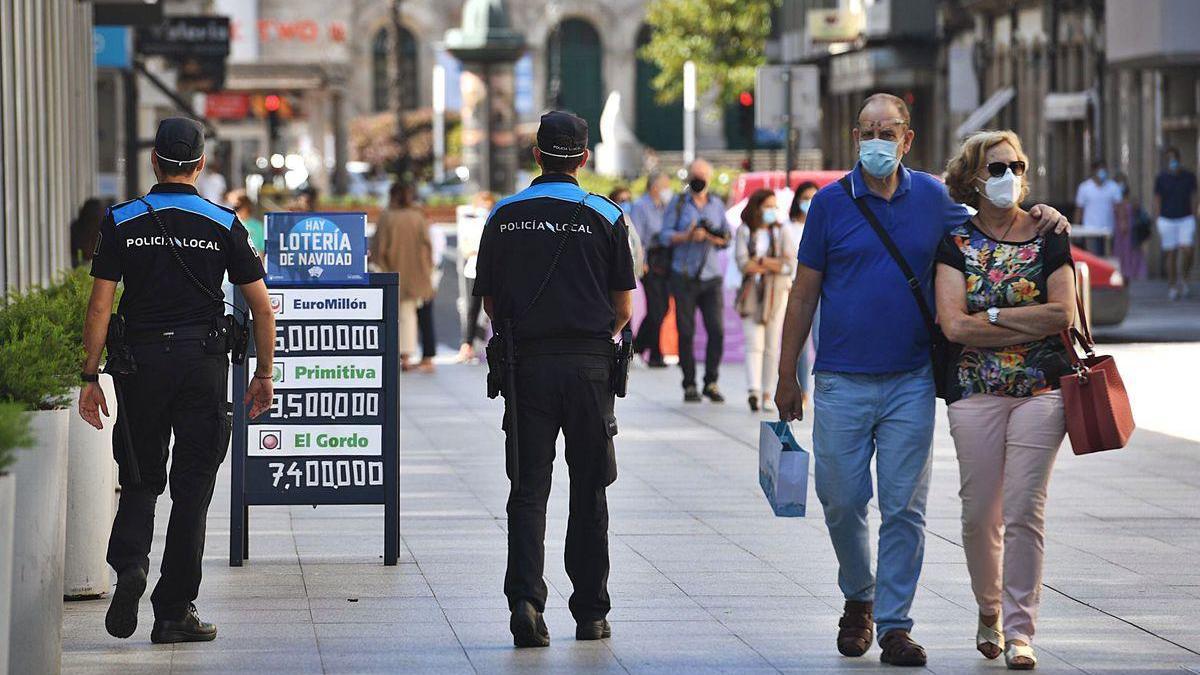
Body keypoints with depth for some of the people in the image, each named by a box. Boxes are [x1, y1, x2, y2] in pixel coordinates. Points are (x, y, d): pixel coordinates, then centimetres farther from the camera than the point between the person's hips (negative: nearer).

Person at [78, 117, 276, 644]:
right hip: (203, 363, 0)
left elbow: (100, 307, -3)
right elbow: (262, 307, 1)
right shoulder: (224, 225, 1)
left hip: (141, 363, 1)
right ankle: (174, 611, 5)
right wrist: (263, 374, 10)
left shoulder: (121, 223, 0)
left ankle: (130, 562, -14)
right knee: (192, 488, 5)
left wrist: (90, 378, 1)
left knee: (140, 481, 14)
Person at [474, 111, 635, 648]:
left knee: (528, 488, 2)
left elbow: (489, 301, 8)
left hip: (526, 362, 1)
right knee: (588, 491, 9)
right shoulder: (604, 217, -1)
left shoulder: (505, 216, 3)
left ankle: (525, 599, -16)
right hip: (588, 363, -1)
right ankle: (590, 613, 13)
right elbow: (623, 308, 1)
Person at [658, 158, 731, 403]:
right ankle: (689, 385, 4)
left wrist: (713, 237, -8)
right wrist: (688, 236, -19)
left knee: (717, 330, -8)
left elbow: (727, 238, 13)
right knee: (686, 332, -2)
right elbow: (665, 236, -3)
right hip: (684, 276, -2)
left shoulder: (717, 204, 14)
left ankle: (711, 383, 1)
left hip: (712, 276, 2)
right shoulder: (677, 204, 5)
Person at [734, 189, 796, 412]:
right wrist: (775, 264, -8)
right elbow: (743, 264, -6)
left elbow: (791, 264, -3)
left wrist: (759, 263, -9)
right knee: (754, 345, -11)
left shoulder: (782, 232, 8)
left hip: (777, 293, 1)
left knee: (772, 346, 2)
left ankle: (768, 394, 5)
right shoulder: (743, 232, 6)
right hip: (752, 294, -1)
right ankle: (754, 391, -22)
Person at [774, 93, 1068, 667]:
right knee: (842, 501, 3)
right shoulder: (831, 203, 1)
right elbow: (803, 294, 4)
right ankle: (858, 598, 28)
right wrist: (787, 377, 3)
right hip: (842, 382, -1)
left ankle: (895, 624, 5)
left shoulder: (932, 197, 6)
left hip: (910, 383, 1)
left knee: (904, 507, -1)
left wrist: (1037, 219, 3)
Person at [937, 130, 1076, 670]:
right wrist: (1030, 325, -8)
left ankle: (1019, 630, -2)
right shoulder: (957, 243, 4)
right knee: (979, 513, 3)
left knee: (1024, 512, -7)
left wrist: (993, 316, -8)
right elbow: (953, 325, -7)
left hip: (1041, 389, -1)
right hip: (976, 390, 1)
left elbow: (1063, 314, -6)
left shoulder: (1048, 238, 5)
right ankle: (989, 611, 25)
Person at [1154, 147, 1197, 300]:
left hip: (1186, 219, 1)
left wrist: (1194, 218, 5)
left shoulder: (1189, 177, 2)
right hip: (1167, 220, -1)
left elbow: (1193, 198, 8)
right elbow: (1157, 201, 2)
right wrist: (1157, 222, -3)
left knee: (1187, 251, -11)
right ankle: (1172, 286, 10)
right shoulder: (1161, 178, -2)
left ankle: (1183, 280, 10)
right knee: (1170, 254, 1)